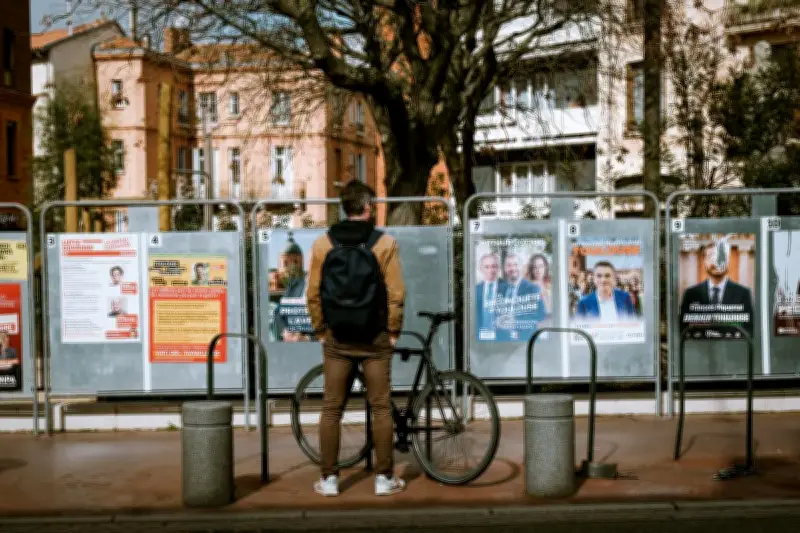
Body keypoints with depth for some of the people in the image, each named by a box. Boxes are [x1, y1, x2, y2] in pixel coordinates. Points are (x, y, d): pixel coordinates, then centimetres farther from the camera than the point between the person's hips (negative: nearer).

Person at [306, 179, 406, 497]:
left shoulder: (322, 244, -1)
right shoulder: (385, 243, -7)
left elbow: (313, 294, 0)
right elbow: (396, 294, -9)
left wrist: (321, 331, 10)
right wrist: (393, 332, 3)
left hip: (336, 339, 2)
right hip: (375, 339, -1)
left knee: (331, 409, 9)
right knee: (381, 408, 8)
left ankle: (329, 479, 13)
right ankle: (384, 478, 12)